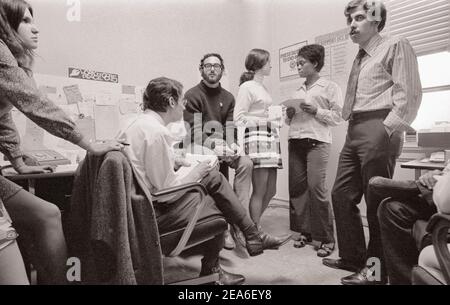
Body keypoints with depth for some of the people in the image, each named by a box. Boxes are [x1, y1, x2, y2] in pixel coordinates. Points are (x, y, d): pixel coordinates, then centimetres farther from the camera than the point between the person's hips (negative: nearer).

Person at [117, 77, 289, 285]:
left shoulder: (140, 123, 6)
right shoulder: (157, 132, -24)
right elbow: (167, 192, -24)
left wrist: (176, 162, 5)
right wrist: (196, 171, -10)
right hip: (156, 212, -9)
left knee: (214, 176, 7)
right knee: (216, 204, 7)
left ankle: (250, 234, 17)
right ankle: (210, 271, 31)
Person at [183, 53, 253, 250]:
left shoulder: (228, 98, 14)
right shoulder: (192, 95, -2)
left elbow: (230, 128, 4)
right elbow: (194, 132, -11)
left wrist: (231, 145, -18)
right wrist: (215, 146, -27)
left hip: (222, 147, 5)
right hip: (199, 148, -4)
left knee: (246, 162, -23)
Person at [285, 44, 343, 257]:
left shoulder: (329, 87, 6)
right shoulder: (297, 91, 20)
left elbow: (338, 117, 0)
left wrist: (316, 111, -11)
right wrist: (289, 114, 3)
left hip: (317, 142, -5)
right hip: (295, 141, 6)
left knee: (316, 187, -13)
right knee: (296, 187, 2)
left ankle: (326, 238, 1)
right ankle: (304, 231, 16)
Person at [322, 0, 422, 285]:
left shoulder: (395, 46, 1)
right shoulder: (360, 58, 23)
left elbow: (409, 94, -9)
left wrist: (387, 130, -17)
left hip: (377, 130, -8)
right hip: (354, 131, 8)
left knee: (377, 201, -3)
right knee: (342, 194, 9)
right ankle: (352, 257, 23)